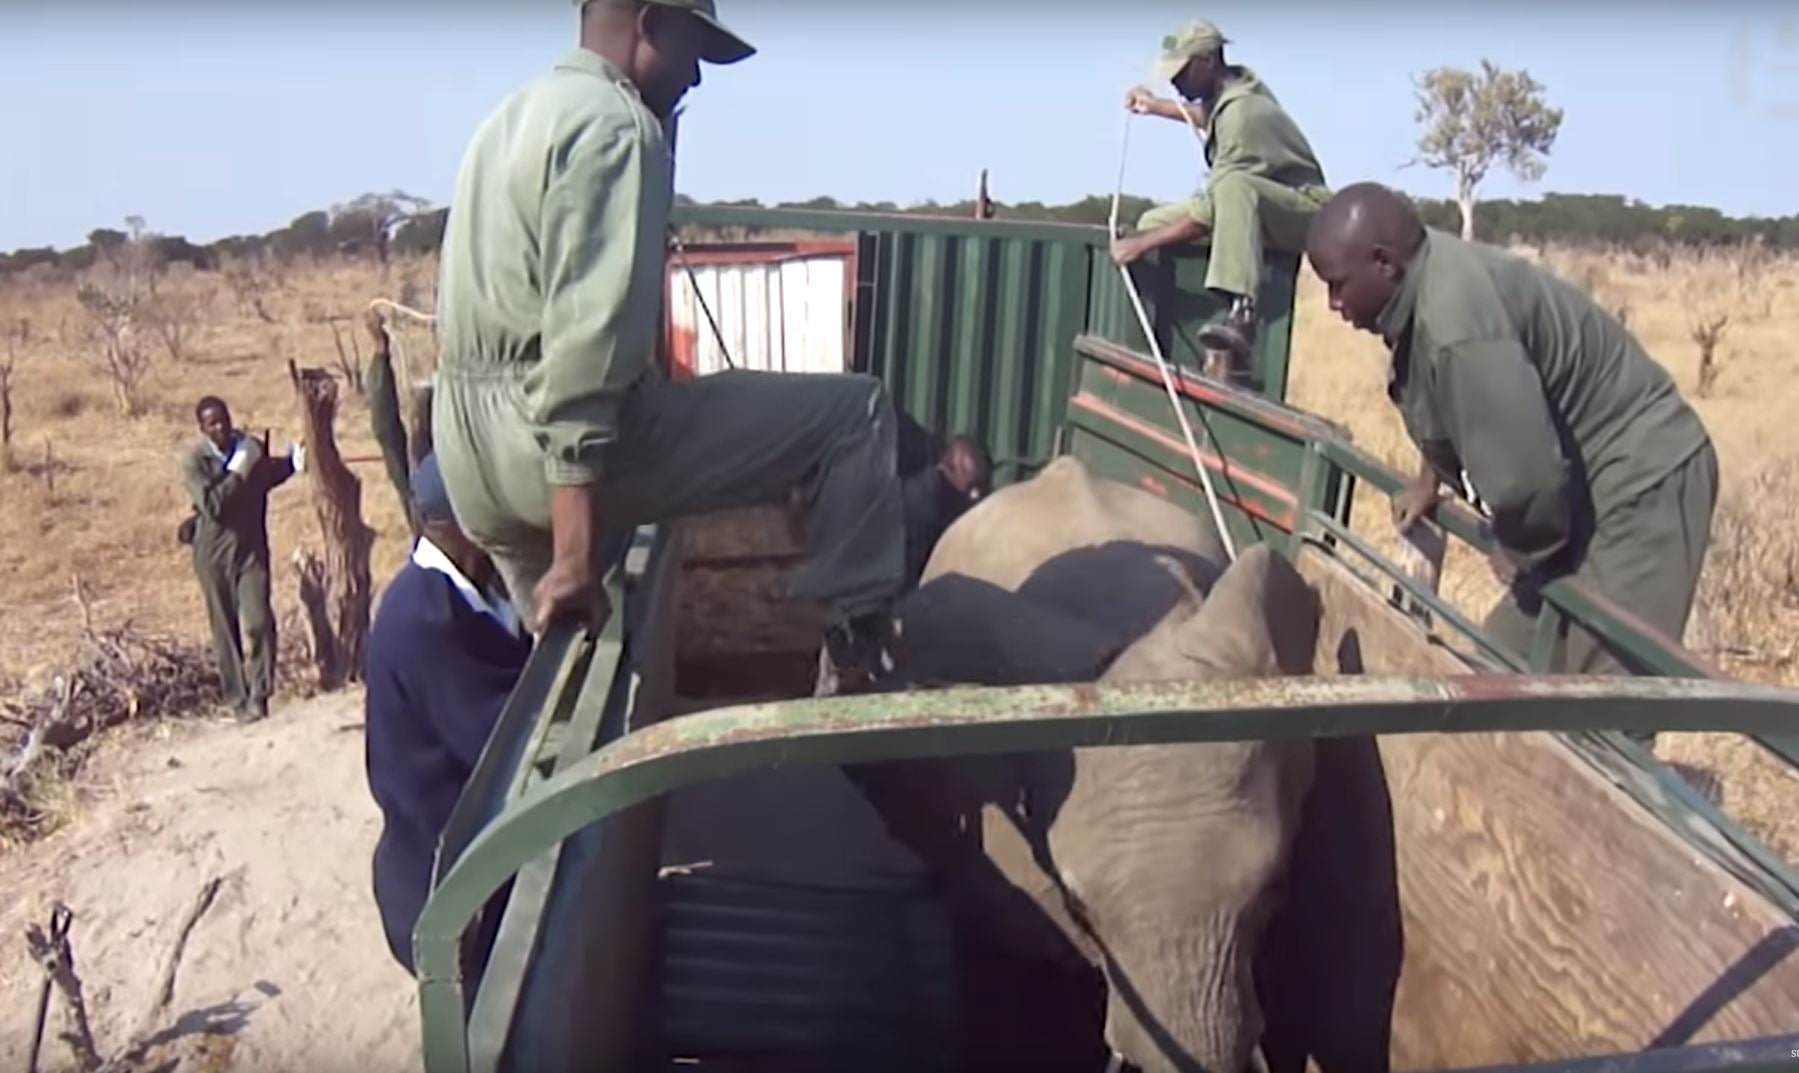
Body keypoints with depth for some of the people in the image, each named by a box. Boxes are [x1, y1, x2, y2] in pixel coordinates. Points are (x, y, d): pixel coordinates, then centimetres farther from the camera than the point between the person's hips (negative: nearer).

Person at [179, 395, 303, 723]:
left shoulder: (253, 447, -2)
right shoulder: (194, 462, -11)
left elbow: (267, 478, 20)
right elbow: (211, 504, -24)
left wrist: (290, 463, 3)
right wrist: (237, 471, -23)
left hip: (252, 547, 1)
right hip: (214, 552, -1)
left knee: (258, 622, -10)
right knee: (226, 629, 6)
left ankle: (259, 693, 4)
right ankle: (239, 700, 15)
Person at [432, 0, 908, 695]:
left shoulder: (515, 115, 22)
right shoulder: (617, 125, -10)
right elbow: (587, 335, -22)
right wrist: (576, 550, -26)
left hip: (468, 456, 10)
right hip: (561, 441, -10)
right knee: (854, 413, -3)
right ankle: (855, 627, 1)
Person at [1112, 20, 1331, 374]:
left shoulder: (1242, 112, -27)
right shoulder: (1235, 80, 0)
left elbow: (1211, 215, -28)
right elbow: (1209, 120, 28)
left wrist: (1143, 244, -26)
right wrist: (1156, 106, 22)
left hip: (1303, 211, -10)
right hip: (1250, 207, 10)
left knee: (1233, 185, -41)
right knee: (1153, 222, 1)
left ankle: (1240, 313, -49)